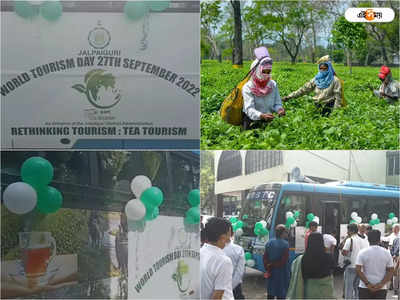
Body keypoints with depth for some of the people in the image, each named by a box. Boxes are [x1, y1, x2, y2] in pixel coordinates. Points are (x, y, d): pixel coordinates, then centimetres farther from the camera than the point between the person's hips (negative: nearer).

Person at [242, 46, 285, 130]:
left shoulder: (273, 85, 3)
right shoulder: (248, 87, -12)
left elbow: (277, 103, 4)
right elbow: (249, 109, -21)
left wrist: (279, 109, -21)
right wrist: (262, 116, -40)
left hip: (268, 120, 4)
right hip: (251, 121, -4)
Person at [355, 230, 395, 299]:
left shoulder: (362, 252, -6)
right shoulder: (386, 253, 0)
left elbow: (358, 270, -13)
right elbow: (390, 271, -2)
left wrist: (367, 283, -12)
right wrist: (381, 284, -7)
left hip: (364, 288, -1)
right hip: (381, 288, 2)